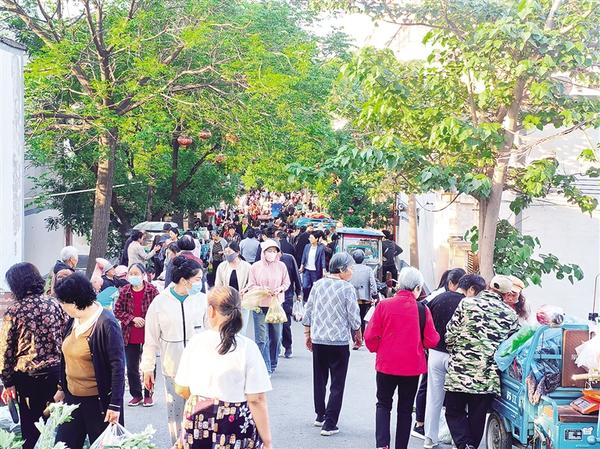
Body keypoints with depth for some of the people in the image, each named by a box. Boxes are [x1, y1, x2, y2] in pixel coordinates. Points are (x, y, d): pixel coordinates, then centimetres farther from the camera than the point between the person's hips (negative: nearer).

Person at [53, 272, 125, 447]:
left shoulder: (106, 323, -18)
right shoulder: (74, 321, 3)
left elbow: (118, 365, -18)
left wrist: (115, 404, -19)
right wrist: (62, 388, 19)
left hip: (99, 400, -7)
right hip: (72, 397, 7)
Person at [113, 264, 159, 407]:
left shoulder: (152, 290, -8)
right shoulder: (124, 291, 0)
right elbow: (118, 311, 0)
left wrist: (146, 322, -14)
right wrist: (133, 319, -13)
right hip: (130, 336, 3)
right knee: (131, 367, 9)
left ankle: (148, 394, 20)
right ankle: (136, 394, 22)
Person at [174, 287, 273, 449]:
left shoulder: (195, 342, -5)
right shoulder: (247, 347, -14)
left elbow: (181, 389, 5)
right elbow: (256, 400, -16)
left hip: (197, 423, 3)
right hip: (235, 426, -3)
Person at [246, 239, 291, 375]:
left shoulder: (281, 266, 0)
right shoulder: (255, 267, -4)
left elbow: (286, 283, 9)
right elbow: (250, 286, 1)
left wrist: (280, 288, -11)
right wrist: (262, 289, -16)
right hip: (260, 306, -2)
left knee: (276, 337, 11)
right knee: (261, 338, -6)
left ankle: (272, 365, 29)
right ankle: (265, 368, 0)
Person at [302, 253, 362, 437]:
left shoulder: (318, 285, 2)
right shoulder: (347, 288, -11)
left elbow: (308, 313, 7)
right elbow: (354, 318, -7)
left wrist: (307, 335, 18)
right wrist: (358, 336, 10)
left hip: (318, 339, 5)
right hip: (339, 341, -5)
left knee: (319, 380, 20)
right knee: (337, 384, 2)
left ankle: (320, 415, 30)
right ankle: (329, 424, -1)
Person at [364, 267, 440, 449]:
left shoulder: (383, 305, -10)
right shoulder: (422, 309, -9)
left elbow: (370, 337, -8)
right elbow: (431, 341, -7)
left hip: (386, 364, 0)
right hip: (412, 366, 0)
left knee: (383, 404, 16)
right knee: (405, 409, 14)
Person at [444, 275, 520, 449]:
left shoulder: (467, 303, -3)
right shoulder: (510, 315, 3)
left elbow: (450, 335, -3)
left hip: (460, 371, -2)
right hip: (488, 376, 2)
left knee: (454, 412, 12)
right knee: (477, 417, 14)